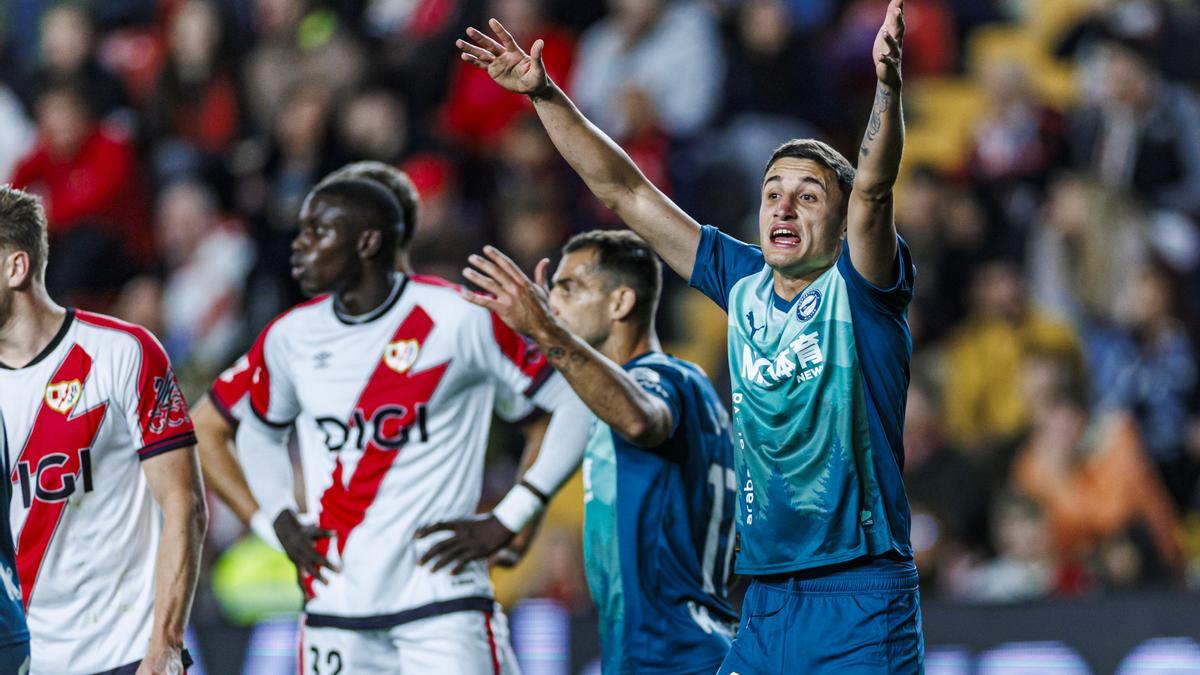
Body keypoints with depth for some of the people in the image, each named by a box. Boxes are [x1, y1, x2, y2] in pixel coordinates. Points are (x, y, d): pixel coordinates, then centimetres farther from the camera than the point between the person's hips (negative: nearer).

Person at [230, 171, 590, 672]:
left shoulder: (458, 320, -7)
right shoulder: (290, 338, 9)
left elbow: (577, 404, -3)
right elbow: (260, 433, 28)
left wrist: (507, 520, -7)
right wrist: (282, 521, 10)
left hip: (440, 599, -5)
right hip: (336, 608, 5)